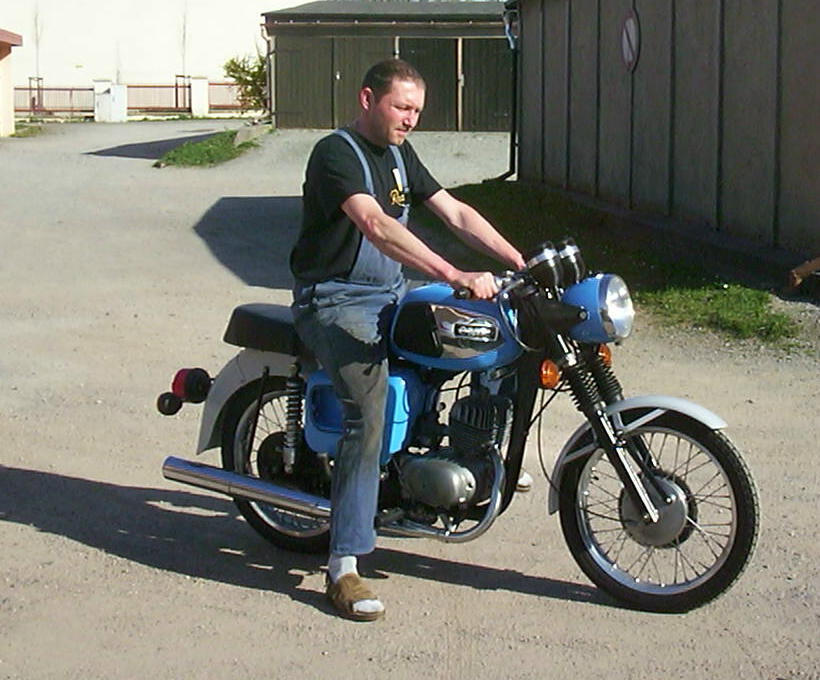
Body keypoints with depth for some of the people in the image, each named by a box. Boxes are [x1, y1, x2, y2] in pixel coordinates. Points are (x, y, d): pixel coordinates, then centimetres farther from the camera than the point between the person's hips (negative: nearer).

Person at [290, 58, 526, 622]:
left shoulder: (399, 154, 13)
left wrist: (522, 263, -1)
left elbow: (455, 213, 12)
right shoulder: (337, 153, -15)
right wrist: (455, 275, -40)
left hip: (391, 294, 9)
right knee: (369, 411, -28)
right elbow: (375, 226, -31)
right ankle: (345, 565, -27)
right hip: (336, 299, -9)